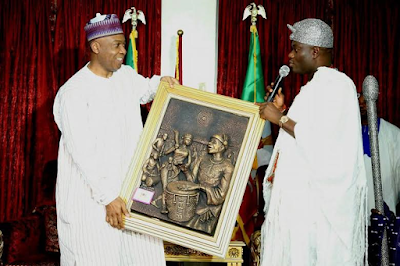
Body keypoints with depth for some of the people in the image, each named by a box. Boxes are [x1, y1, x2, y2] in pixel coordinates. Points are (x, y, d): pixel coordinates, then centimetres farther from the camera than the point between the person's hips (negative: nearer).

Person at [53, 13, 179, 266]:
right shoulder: (73, 93, -15)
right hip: (90, 198, -6)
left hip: (132, 188, 6)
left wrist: (162, 81, 9)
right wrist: (108, 197, -20)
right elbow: (84, 154, -19)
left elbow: (144, 89, 31)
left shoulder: (127, 75, 5)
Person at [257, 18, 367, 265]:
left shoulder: (335, 85, -13)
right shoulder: (315, 85, 17)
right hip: (299, 192, 9)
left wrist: (280, 118, -15)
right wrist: (282, 110, 13)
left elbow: (322, 144, -22)